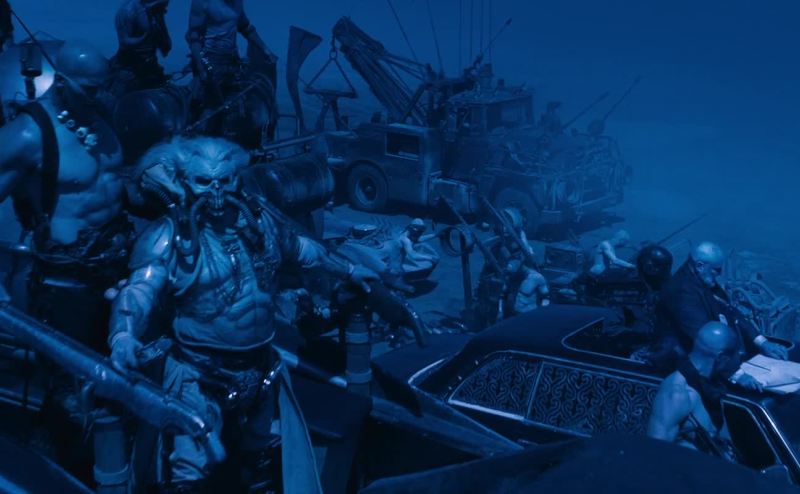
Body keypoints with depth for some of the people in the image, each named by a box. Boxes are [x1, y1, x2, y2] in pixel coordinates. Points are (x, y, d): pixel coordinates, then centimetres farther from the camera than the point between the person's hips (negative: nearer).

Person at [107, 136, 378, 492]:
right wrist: (123, 335, -49)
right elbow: (138, 290, -30)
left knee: (259, 453, 27)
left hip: (260, 366, 5)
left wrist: (347, 271, 24)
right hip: (201, 373, -5)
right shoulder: (170, 234, -17)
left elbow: (299, 248, 16)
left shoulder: (257, 215, -2)